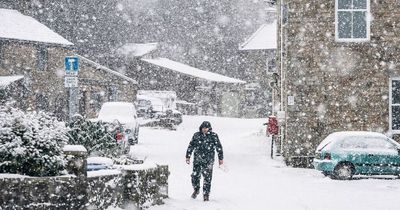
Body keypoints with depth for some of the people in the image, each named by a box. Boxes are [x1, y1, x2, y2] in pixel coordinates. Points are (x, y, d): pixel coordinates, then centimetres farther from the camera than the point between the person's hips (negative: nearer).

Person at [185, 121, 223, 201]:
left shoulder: (213, 136, 0)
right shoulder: (196, 135, 6)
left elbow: (219, 147, 5)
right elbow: (191, 146, 11)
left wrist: (221, 158, 5)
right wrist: (188, 156, 8)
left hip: (208, 161, -2)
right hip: (197, 160, 2)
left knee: (207, 178, -5)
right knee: (195, 176, 3)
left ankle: (206, 194, 7)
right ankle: (196, 190, 29)